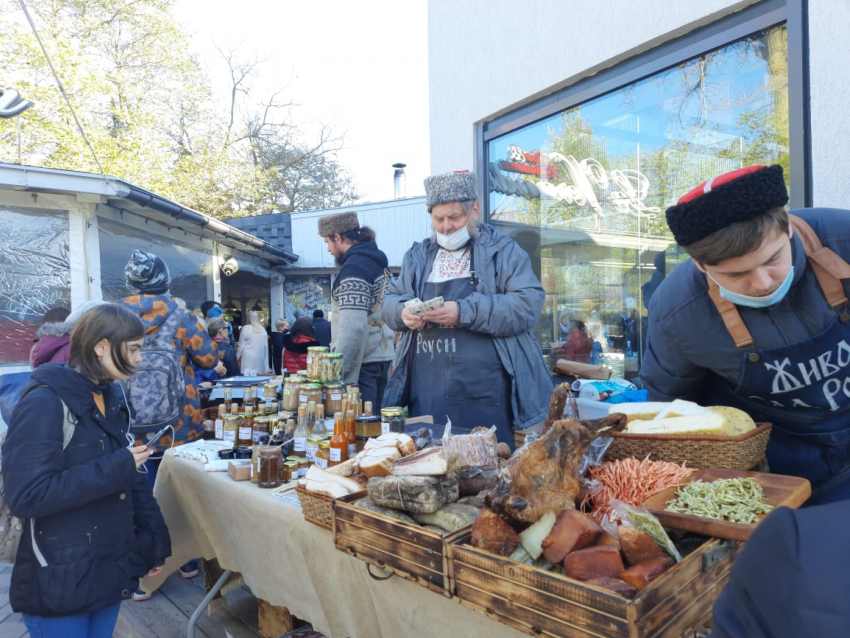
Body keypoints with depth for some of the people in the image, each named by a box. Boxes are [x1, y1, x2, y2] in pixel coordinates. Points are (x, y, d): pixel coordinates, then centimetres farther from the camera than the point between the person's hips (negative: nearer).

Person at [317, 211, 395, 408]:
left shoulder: (354, 267, -13)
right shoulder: (376, 262, 15)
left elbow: (353, 325, -21)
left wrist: (337, 370, -18)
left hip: (362, 361, -9)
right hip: (382, 355, 9)